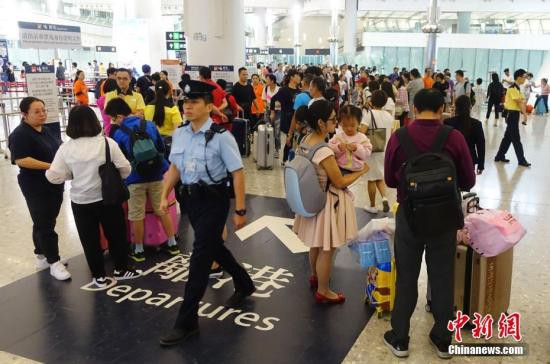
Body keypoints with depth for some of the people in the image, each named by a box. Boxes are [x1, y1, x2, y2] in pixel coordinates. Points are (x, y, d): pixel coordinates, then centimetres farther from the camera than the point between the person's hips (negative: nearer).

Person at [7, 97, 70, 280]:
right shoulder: (20, 134, -14)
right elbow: (21, 160, -23)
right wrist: (50, 167, -25)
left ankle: (42, 256, 29)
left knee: (45, 223, 17)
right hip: (36, 187, -8)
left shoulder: (48, 131, 12)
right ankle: (54, 262, 3)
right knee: (44, 224, -2)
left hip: (54, 184, 8)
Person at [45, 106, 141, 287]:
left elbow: (54, 177, -6)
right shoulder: (107, 142, -11)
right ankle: (121, 269, 29)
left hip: (80, 202, 1)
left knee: (90, 239, 13)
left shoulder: (66, 148, -8)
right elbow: (125, 169, -7)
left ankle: (99, 277, 23)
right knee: (116, 235, 16)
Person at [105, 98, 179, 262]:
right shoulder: (150, 125, 0)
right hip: (155, 176, 4)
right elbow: (162, 148, 8)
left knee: (137, 216, 8)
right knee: (163, 211, 14)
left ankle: (138, 250, 19)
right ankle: (172, 244, 23)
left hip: (135, 179, -3)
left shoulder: (117, 133, -9)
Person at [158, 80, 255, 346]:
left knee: (200, 255, -5)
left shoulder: (220, 136, -18)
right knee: (213, 246, 22)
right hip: (190, 197, 7)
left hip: (213, 200, -7)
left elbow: (237, 173, -16)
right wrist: (165, 196, 6)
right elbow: (175, 167, 15)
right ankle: (244, 285, 48)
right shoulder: (180, 134, 2)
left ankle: (186, 321, 7)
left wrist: (240, 211, -16)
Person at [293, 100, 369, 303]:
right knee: (326, 249, 9)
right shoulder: (324, 151, -30)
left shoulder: (306, 141, -3)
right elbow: (340, 183, -20)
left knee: (316, 244, 27)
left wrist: (335, 153, 9)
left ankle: (315, 277, 49)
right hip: (327, 202, -9)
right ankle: (323, 291, 25)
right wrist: (362, 171, -6)